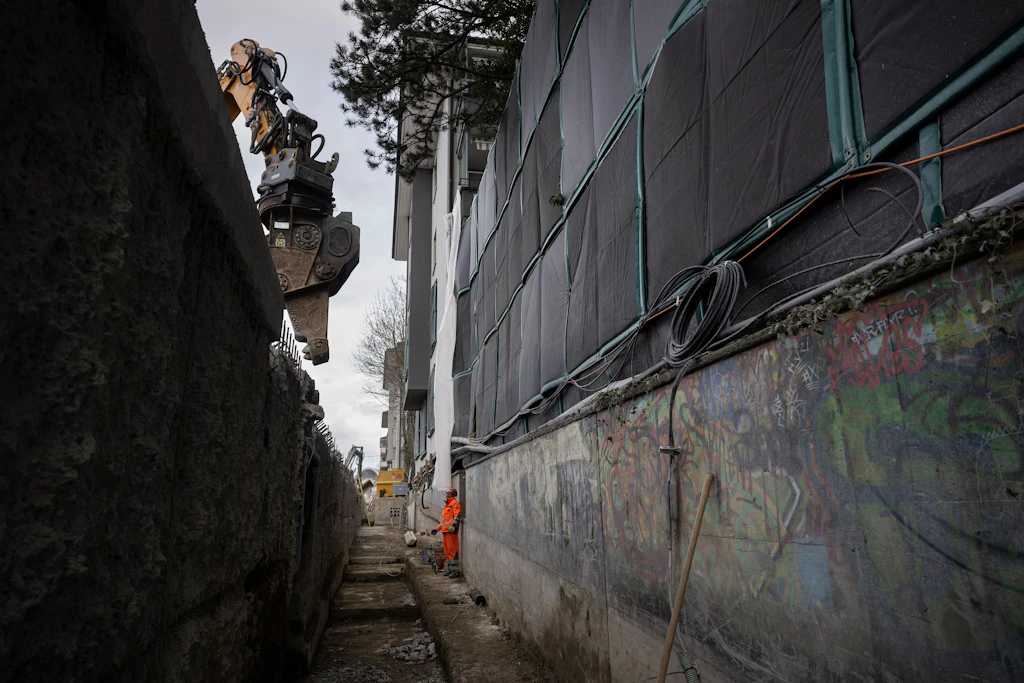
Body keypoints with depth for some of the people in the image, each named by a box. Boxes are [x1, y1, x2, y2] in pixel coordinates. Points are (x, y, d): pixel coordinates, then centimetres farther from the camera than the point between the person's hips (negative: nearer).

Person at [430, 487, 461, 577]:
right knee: (447, 550, 10)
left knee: (452, 550, -11)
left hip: (451, 530, -10)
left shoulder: (454, 503, -2)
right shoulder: (447, 506, 27)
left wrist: (453, 525, -29)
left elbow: (457, 515, -16)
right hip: (445, 531, 10)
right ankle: (448, 570, 16)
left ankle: (455, 571, -11)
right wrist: (437, 528, 29)